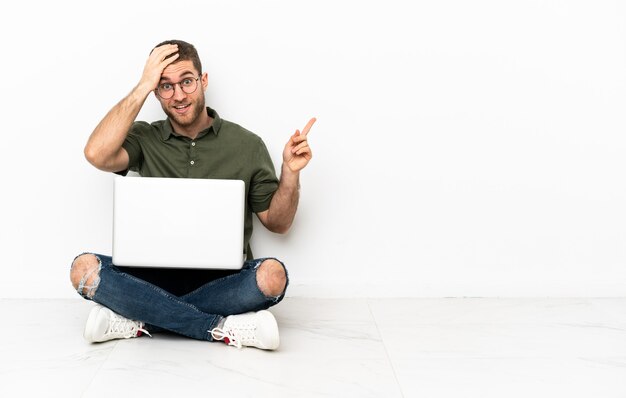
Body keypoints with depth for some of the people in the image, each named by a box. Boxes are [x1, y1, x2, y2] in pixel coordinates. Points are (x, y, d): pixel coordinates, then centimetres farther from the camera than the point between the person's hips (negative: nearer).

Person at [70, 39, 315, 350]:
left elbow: (277, 223, 9)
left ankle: (139, 320, -22)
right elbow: (97, 155, -16)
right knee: (84, 268, -26)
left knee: (272, 274, -32)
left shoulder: (246, 144, 6)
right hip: (155, 275, 1)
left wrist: (290, 172, -9)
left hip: (222, 280, 0)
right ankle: (222, 329, -26)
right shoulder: (144, 139, 7)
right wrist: (143, 86, -10)